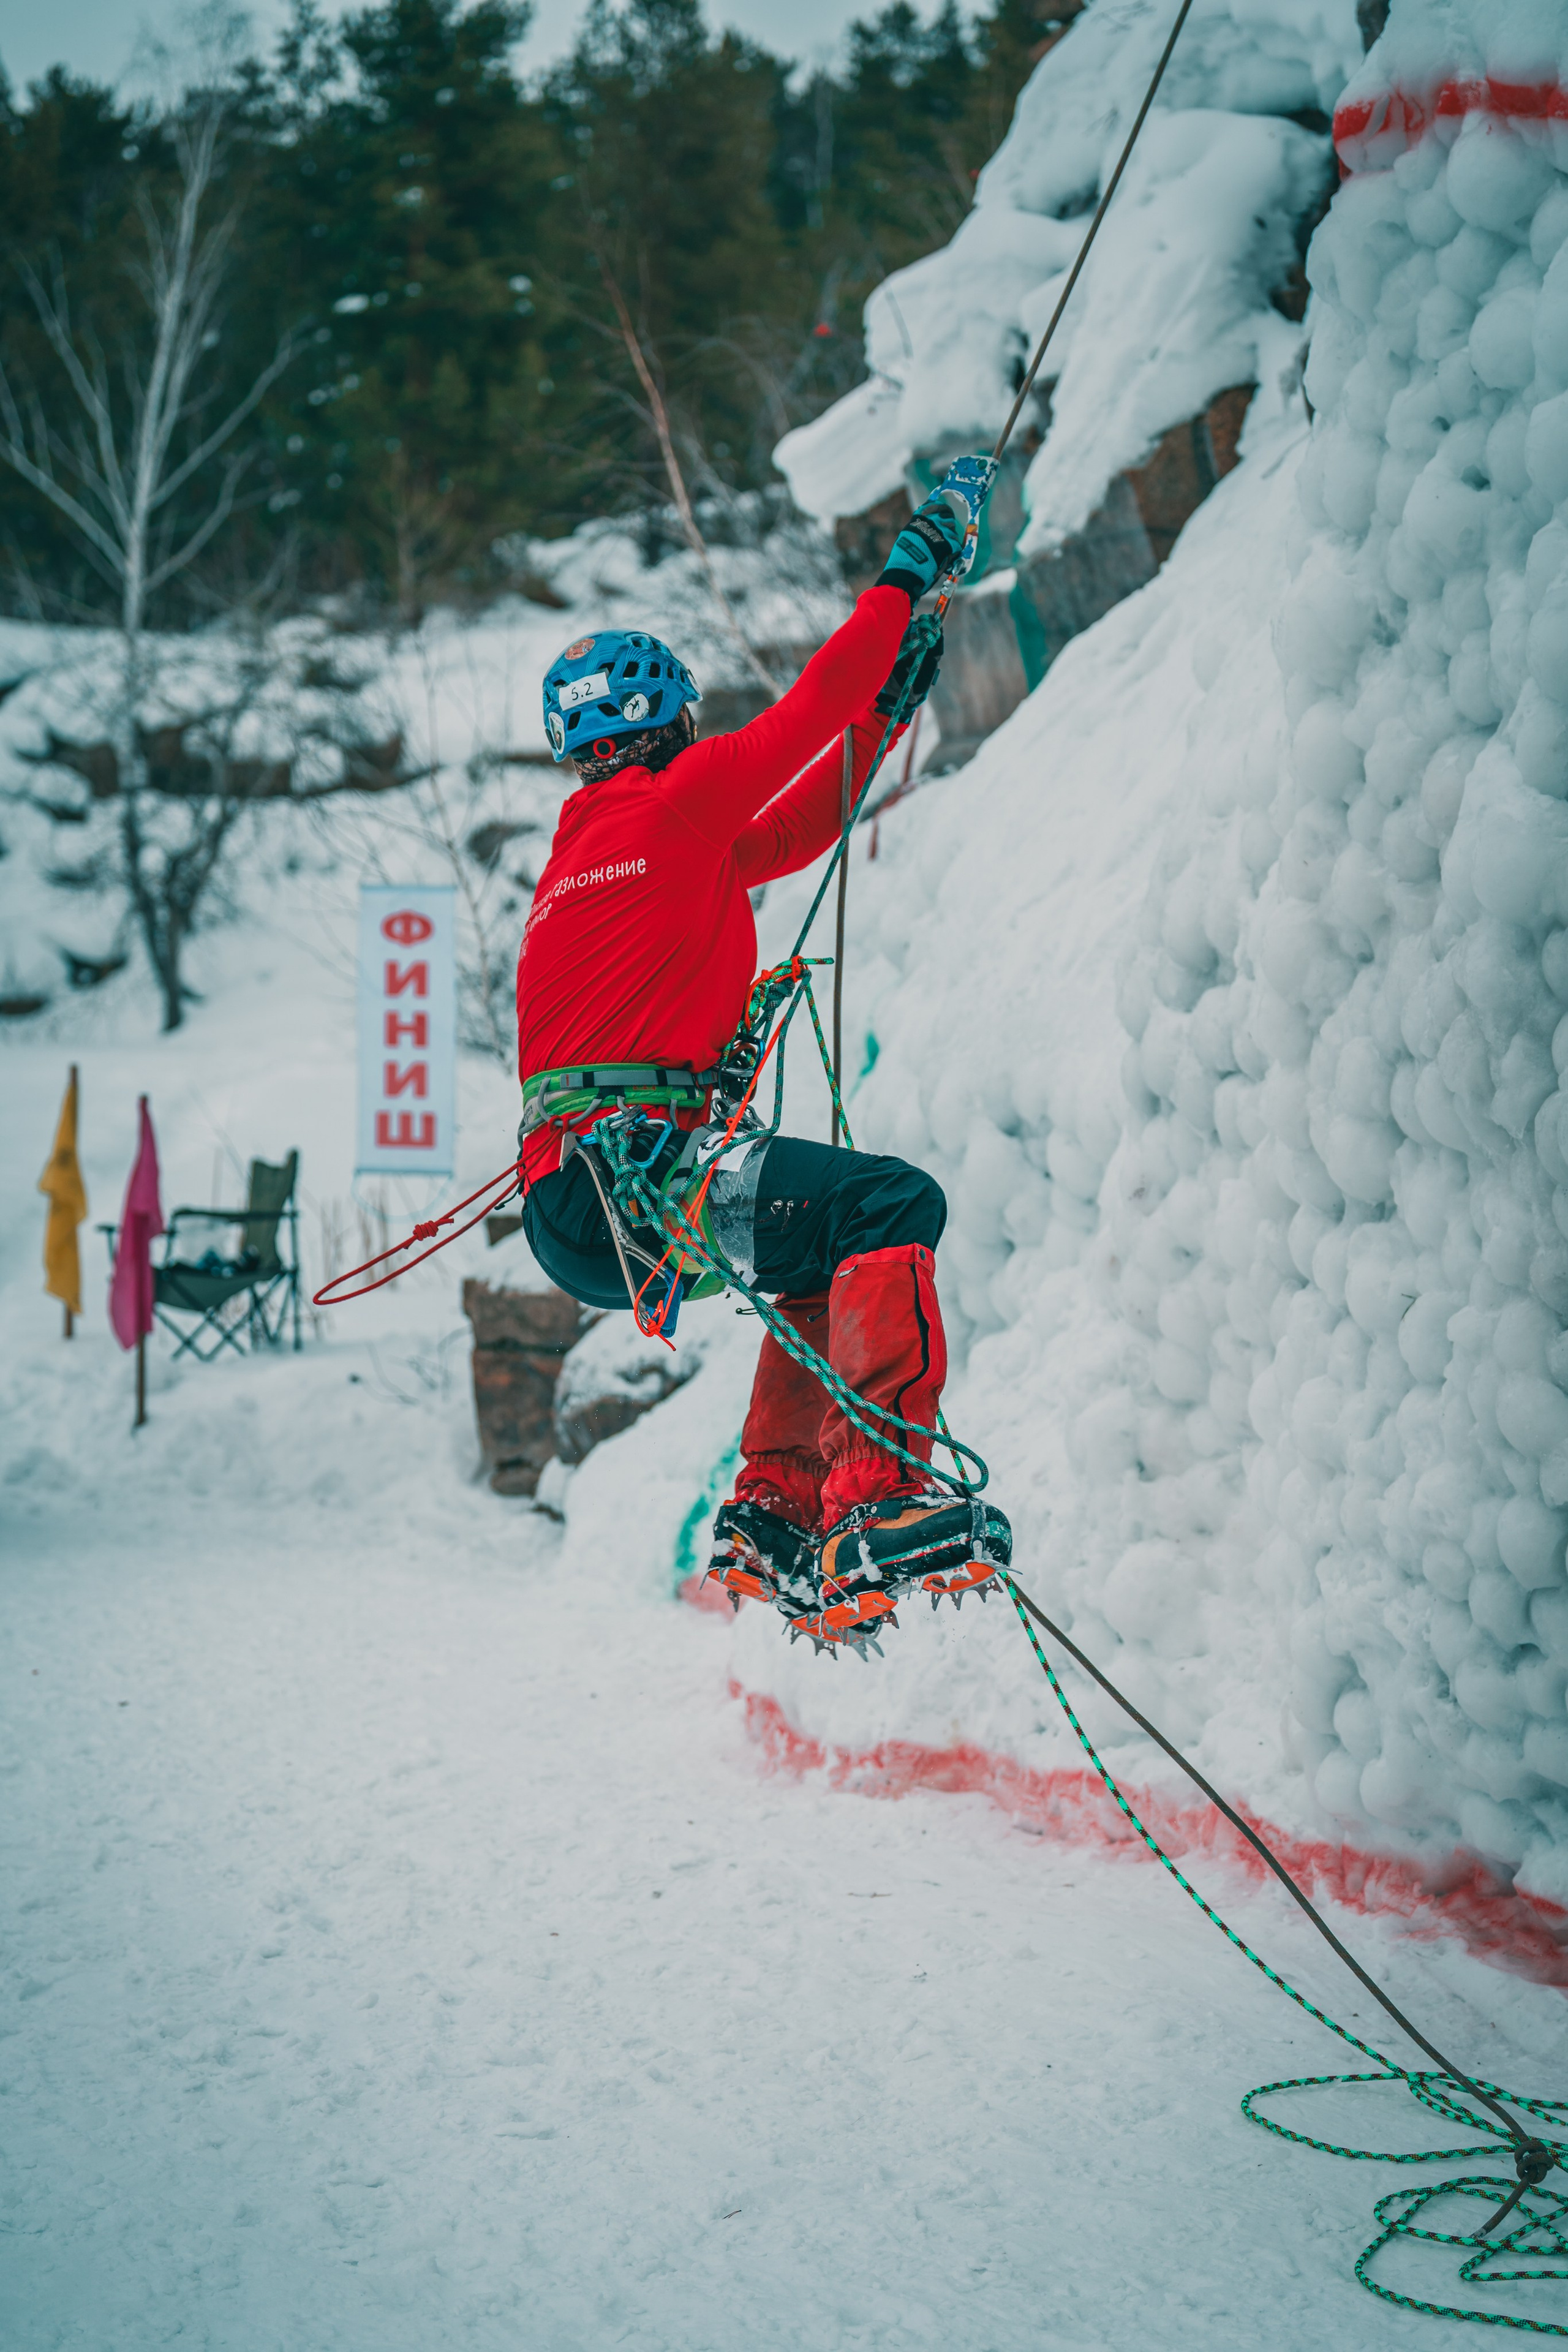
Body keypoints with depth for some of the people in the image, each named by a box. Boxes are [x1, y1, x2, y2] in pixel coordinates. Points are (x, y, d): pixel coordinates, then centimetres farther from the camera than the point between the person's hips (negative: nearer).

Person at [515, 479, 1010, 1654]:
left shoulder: (594, 845, 26)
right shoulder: (666, 808, -1)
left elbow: (796, 830, 33)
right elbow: (799, 722, 0)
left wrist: (885, 711, 31)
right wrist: (904, 579, 10)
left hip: (576, 1211, 10)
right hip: (621, 1172, -10)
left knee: (838, 1252, 24)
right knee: (892, 1204, -18)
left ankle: (773, 1523, 16)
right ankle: (879, 1503, -27)